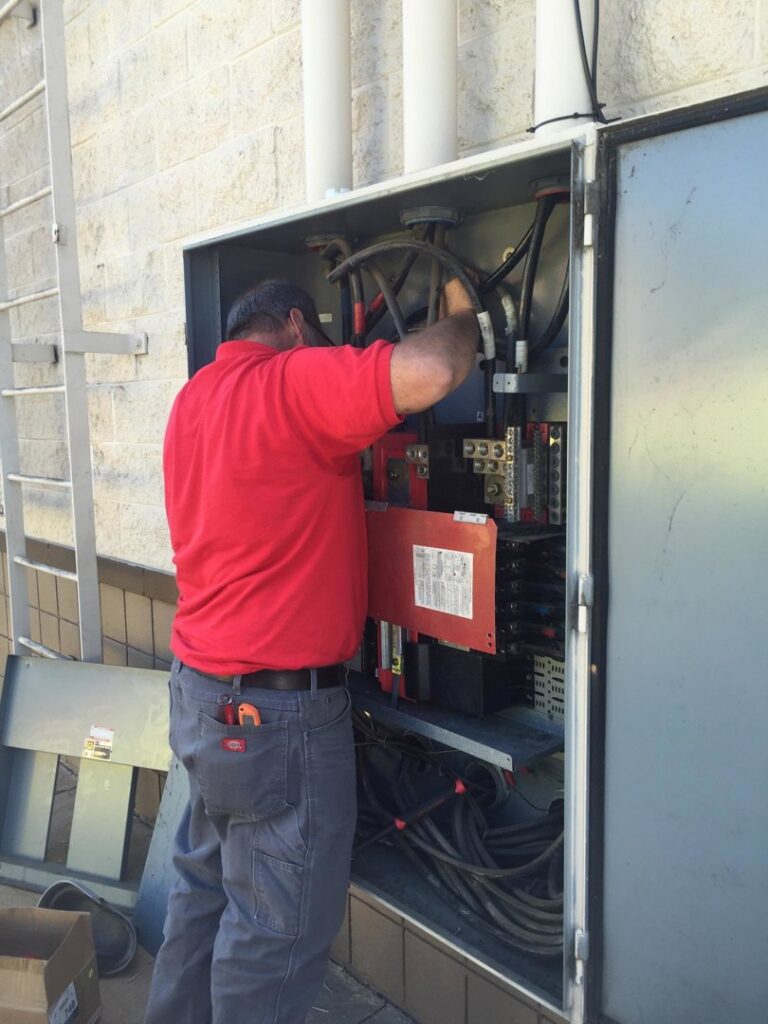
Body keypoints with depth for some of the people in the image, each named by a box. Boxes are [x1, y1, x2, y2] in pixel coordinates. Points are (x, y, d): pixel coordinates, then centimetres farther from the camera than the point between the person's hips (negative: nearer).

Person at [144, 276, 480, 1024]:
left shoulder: (196, 396, 12)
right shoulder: (290, 381, -15)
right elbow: (429, 374, -28)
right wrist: (460, 316, -6)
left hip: (201, 688, 9)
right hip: (275, 708, -9)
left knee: (206, 887, 23)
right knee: (277, 923, 7)